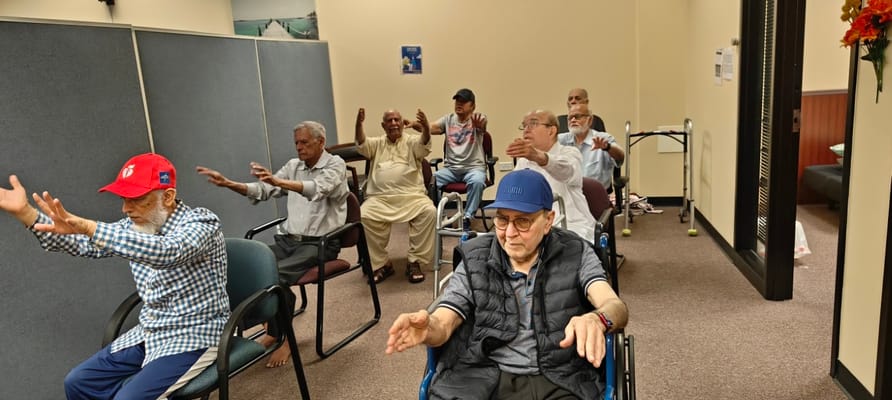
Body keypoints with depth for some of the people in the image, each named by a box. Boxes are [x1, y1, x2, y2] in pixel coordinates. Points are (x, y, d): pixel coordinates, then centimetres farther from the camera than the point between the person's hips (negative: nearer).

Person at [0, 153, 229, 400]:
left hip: (193, 337, -8)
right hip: (150, 332, 8)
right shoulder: (135, 227, 3)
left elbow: (165, 252, -40)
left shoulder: (202, 223, -21)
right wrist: (24, 212, -12)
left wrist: (87, 227, -47)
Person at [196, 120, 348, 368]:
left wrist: (278, 182, -42)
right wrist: (228, 184, -8)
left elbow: (318, 189, -27)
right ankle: (272, 330, -3)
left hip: (319, 244, -6)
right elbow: (263, 190, 8)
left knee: (278, 276, -30)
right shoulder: (293, 166, 14)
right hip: (288, 239, 6)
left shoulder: (335, 165, -5)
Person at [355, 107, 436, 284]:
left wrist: (426, 128, -33)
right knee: (363, 217, -28)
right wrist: (359, 124, -21)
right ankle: (381, 263, -11)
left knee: (429, 212, -30)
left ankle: (415, 261, -17)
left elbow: (424, 145, -10)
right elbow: (361, 145, -1)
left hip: (411, 195, -1)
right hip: (379, 197, 1)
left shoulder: (411, 141, 12)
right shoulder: (377, 143, 19)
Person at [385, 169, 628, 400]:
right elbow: (442, 325, -2)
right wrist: (428, 328, -28)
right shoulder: (474, 261, 2)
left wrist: (595, 320, -40)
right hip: (482, 379, 0)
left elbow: (616, 308, -14)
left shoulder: (576, 254, -1)